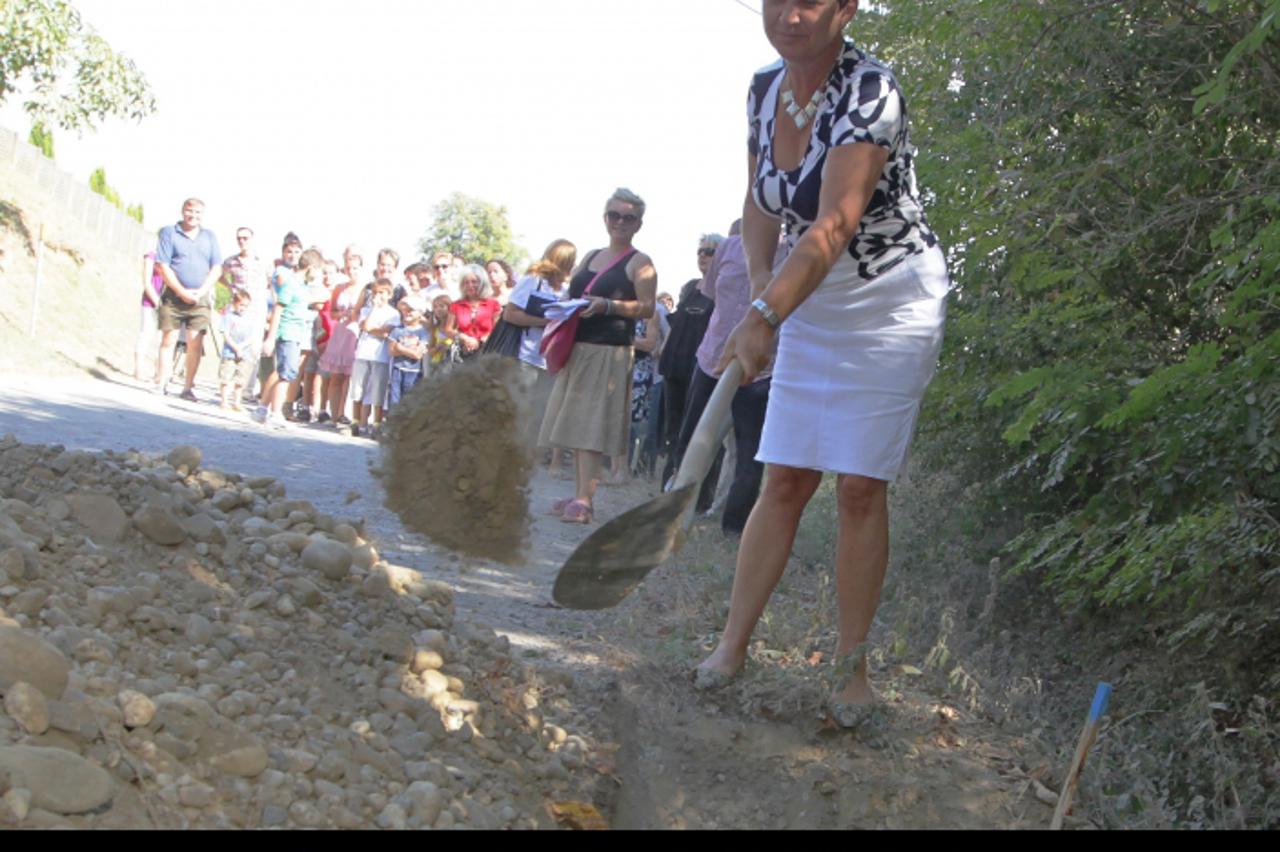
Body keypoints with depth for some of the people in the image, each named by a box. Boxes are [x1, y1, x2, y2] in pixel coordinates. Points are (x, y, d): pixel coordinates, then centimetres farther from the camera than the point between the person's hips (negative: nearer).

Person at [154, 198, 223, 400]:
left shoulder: (209, 237, 12)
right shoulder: (169, 232, 2)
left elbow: (216, 269, 7)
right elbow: (163, 266, -5)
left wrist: (200, 292, -7)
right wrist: (182, 292, -11)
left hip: (200, 298, 2)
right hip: (174, 296, -2)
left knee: (195, 343, -3)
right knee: (168, 340, -1)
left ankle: (188, 387, 1)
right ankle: (161, 384, 4)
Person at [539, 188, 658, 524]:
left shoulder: (639, 263, -2)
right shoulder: (591, 257, 18)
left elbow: (647, 308, -11)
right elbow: (574, 294, 26)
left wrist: (608, 306, -22)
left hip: (610, 354, -7)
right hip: (577, 349, 7)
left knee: (590, 426, -13)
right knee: (576, 424, 8)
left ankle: (584, 499, -17)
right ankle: (579, 492, 14)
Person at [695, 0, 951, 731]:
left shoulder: (869, 93, -24)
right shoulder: (764, 89, -2)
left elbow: (835, 225, -36)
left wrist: (767, 317, -46)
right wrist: (761, 282, -9)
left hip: (893, 307, -5)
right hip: (813, 306, 6)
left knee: (861, 489, -4)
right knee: (785, 481, 4)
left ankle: (854, 665, 7)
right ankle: (734, 644, 11)